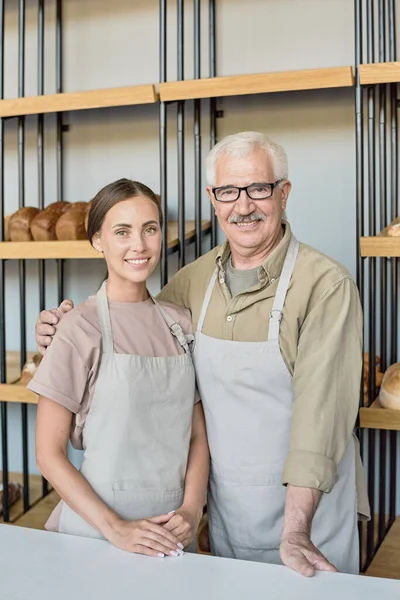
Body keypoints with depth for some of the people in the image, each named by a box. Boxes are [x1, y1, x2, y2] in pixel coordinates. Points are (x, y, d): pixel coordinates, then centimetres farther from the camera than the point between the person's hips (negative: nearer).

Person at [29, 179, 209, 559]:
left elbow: (197, 435, 6)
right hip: (96, 528, -4)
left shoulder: (180, 324, 2)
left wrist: (191, 510, -9)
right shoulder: (80, 329, -12)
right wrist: (115, 528, -17)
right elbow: (48, 453, -10)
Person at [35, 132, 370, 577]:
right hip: (224, 509, 5)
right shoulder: (194, 279, -1)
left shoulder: (325, 284, -18)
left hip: (307, 507, -5)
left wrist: (296, 531, -29)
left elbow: (320, 407, -24)